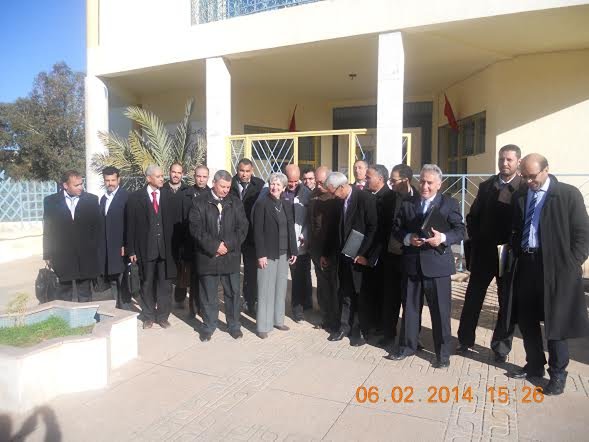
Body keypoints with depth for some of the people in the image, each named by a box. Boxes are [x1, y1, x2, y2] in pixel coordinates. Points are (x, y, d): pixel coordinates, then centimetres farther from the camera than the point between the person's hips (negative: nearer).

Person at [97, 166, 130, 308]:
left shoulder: (126, 196, -7)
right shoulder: (103, 198, 16)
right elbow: (103, 223, 14)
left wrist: (126, 245, -17)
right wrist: (101, 246, 10)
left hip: (120, 247, -7)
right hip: (107, 248, 7)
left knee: (122, 283, -2)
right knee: (112, 282, 11)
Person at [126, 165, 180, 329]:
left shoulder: (169, 196, 5)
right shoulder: (135, 197, 0)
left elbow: (175, 221, 5)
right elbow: (131, 225, 0)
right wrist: (131, 250, -3)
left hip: (166, 247, 1)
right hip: (146, 248, -1)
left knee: (165, 284, 6)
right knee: (147, 284, 10)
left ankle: (163, 316, 20)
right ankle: (148, 316, 25)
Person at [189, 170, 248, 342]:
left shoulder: (236, 202, 5)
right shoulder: (200, 202, -2)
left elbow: (242, 227, 0)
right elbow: (196, 228, -9)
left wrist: (228, 244, -12)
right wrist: (214, 246, -16)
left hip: (231, 256, 2)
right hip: (208, 256, -1)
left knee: (233, 293, 10)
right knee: (208, 295, 10)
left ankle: (234, 325, 27)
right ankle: (208, 326, 26)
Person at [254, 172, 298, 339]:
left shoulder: (286, 205, 10)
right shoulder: (262, 203, -7)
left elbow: (291, 229, 11)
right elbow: (258, 230, -11)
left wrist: (293, 251, 6)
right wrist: (261, 254, -16)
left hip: (284, 253, 6)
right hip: (268, 253, -6)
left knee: (280, 288, 13)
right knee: (266, 289, 0)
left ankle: (277, 320, 25)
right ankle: (263, 325, 9)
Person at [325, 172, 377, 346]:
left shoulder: (366, 198, -14)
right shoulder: (340, 201, 5)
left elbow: (373, 228, -16)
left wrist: (363, 253, -17)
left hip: (360, 257, -6)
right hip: (344, 256, 6)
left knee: (360, 295, 6)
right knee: (344, 293, 13)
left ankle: (359, 331, 20)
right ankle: (344, 327, 26)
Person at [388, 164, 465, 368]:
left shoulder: (449, 203, 1)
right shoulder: (407, 203, 9)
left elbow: (460, 231, -4)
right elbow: (396, 229, 7)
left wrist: (443, 238, -23)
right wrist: (407, 238, -13)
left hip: (437, 264, -3)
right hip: (412, 263, 3)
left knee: (440, 310, 4)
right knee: (410, 307, 13)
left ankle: (443, 352, 19)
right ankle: (408, 345, 29)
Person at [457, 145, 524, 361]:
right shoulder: (486, 186, 7)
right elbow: (472, 217, 11)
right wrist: (476, 240, 1)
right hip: (484, 252, 3)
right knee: (473, 298, 8)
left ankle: (501, 346, 22)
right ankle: (465, 340, 21)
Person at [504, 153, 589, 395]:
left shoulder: (569, 194, -5)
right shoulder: (520, 195, 9)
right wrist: (516, 255, 6)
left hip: (554, 267, -5)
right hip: (525, 264, 5)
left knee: (555, 322, 4)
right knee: (525, 320, 13)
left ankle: (557, 373, 20)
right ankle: (534, 365, 30)